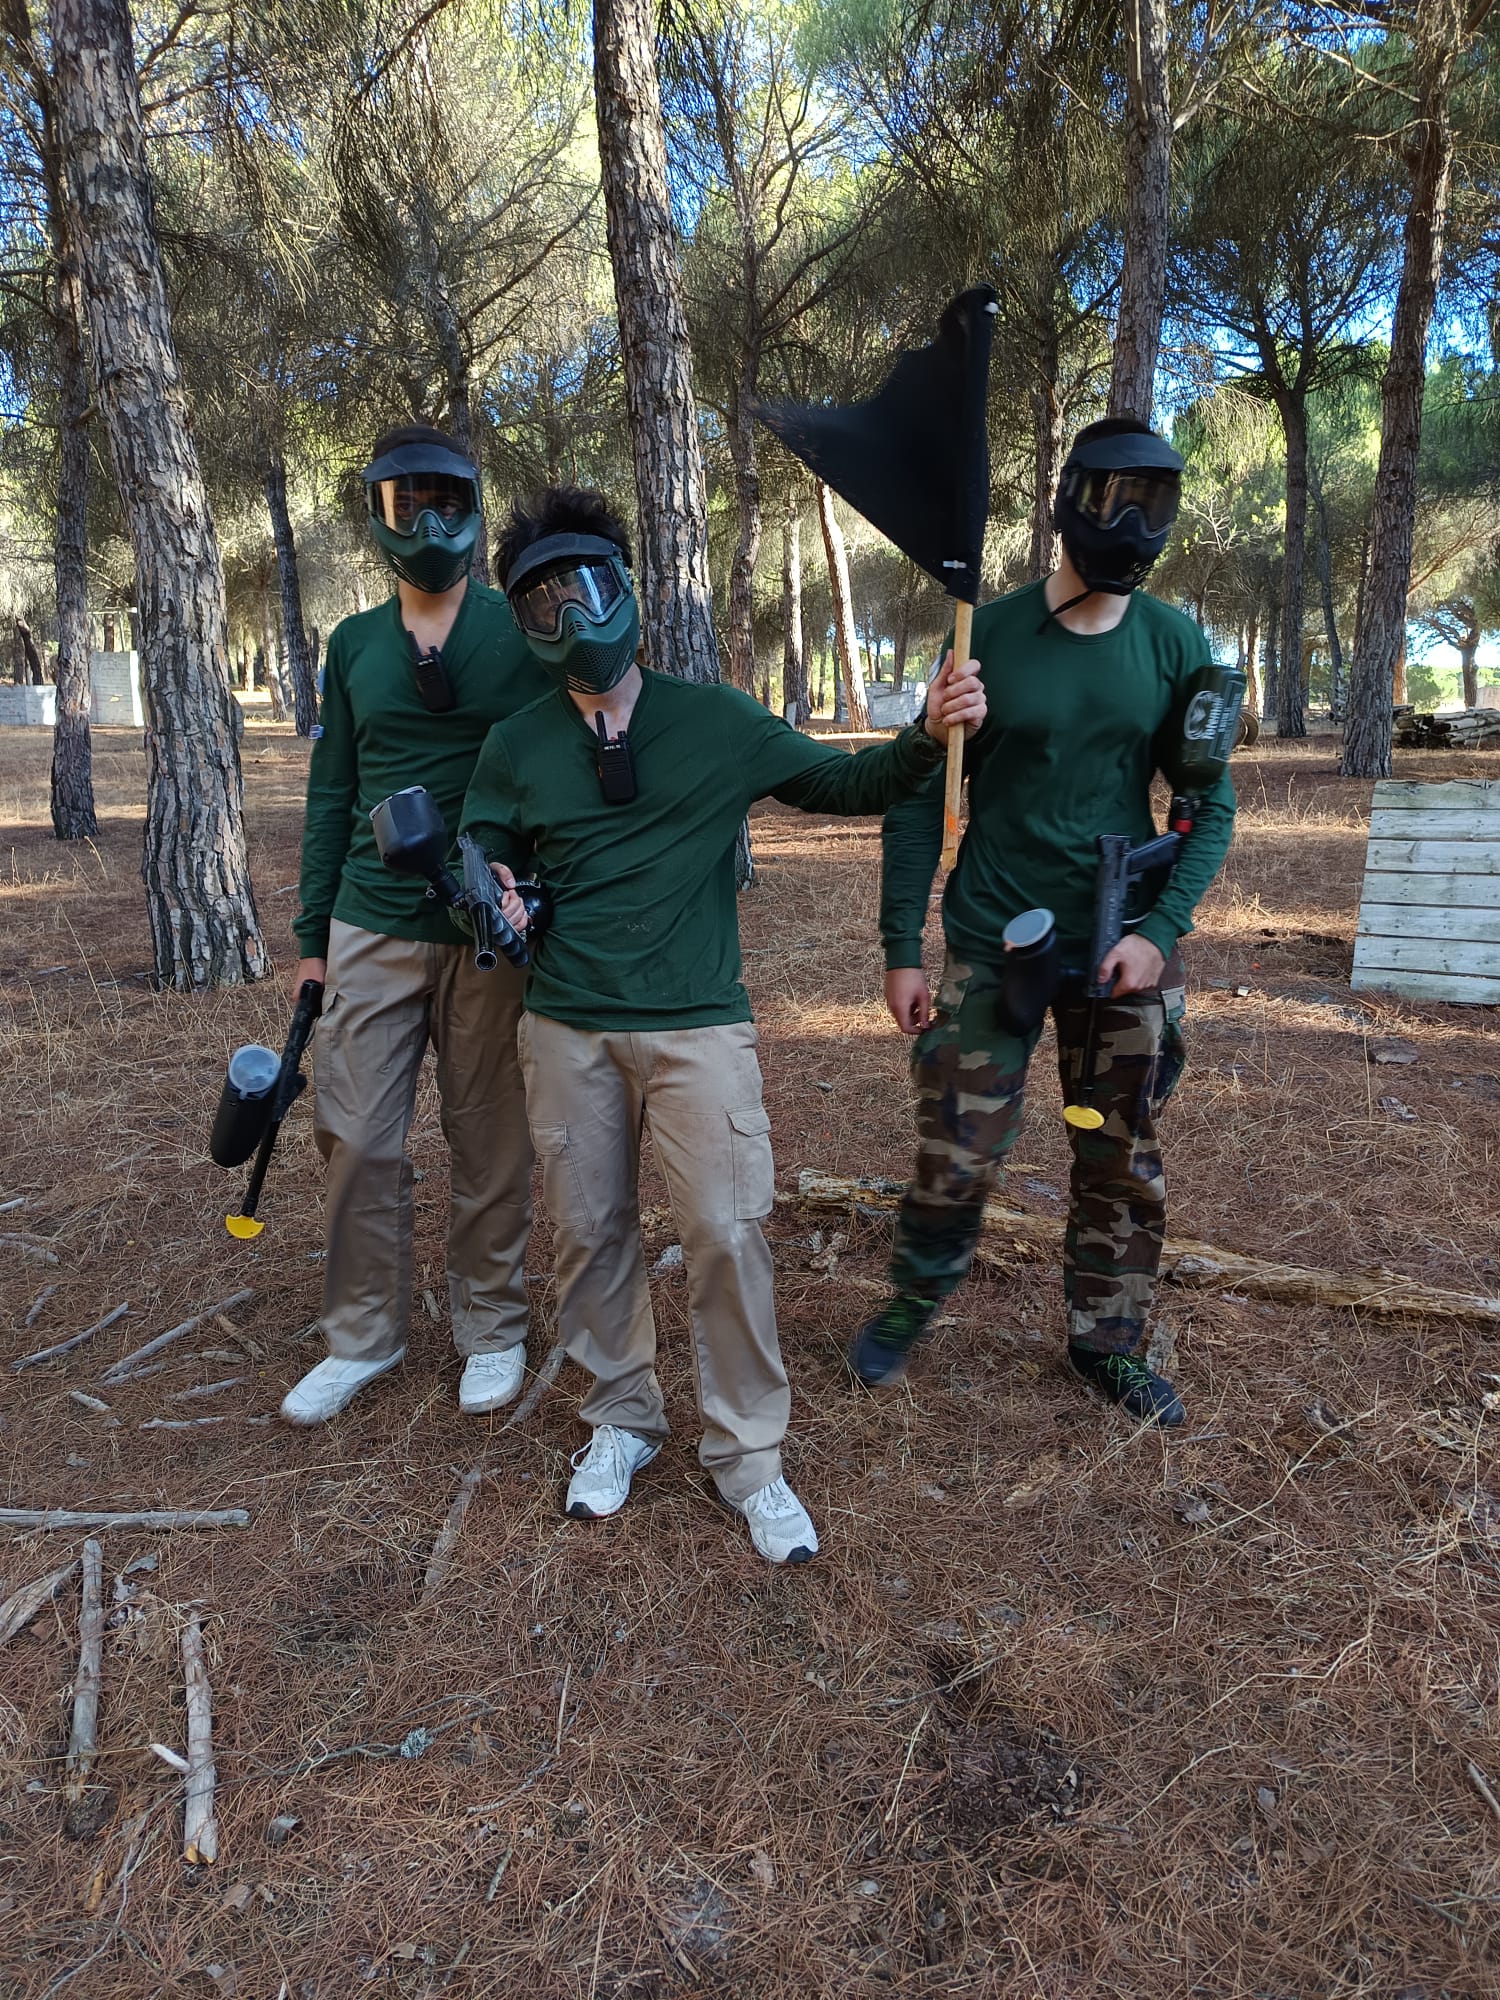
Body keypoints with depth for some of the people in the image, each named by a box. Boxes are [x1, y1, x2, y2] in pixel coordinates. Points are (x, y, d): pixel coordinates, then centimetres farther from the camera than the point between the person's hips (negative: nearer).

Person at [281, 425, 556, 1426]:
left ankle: (492, 1330, 25)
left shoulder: (524, 632, 0)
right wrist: (312, 937, 12)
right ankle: (363, 1336, 24)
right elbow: (332, 793, 13)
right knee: (358, 1140, 6)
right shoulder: (354, 645, 10)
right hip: (371, 928, 3)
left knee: (491, 1144, 6)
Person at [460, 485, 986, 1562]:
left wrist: (926, 736, -13)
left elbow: (847, 783, 6)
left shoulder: (717, 722, 1)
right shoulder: (516, 749, 6)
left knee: (727, 1233, -5)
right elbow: (484, 859, 17)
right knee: (591, 1231, 10)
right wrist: (492, 893, -7)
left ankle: (749, 1455, 15)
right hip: (568, 1029, 3)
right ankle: (622, 1420, 32)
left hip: (698, 1026, -2)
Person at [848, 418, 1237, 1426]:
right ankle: (911, 1306, 29)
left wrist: (1161, 929, -12)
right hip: (992, 944, -2)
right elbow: (920, 795, -4)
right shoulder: (990, 634, -5)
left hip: (1121, 946, 2)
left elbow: (1211, 804, 2)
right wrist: (902, 947, -8)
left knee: (1124, 1160, 10)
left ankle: (1110, 1342, 31)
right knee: (957, 1151, 2)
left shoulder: (1176, 645, 0)